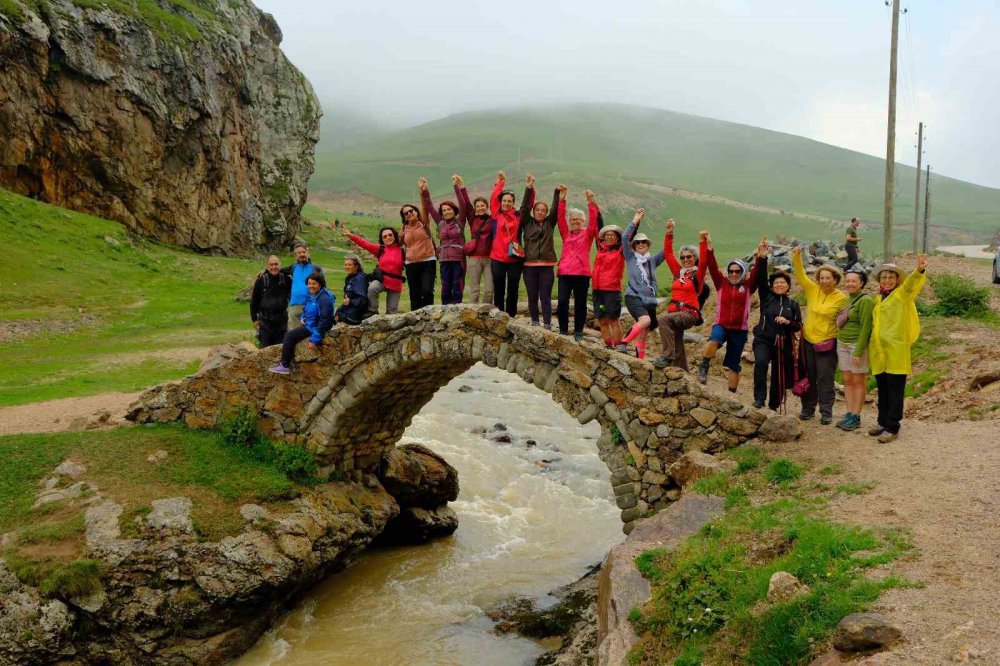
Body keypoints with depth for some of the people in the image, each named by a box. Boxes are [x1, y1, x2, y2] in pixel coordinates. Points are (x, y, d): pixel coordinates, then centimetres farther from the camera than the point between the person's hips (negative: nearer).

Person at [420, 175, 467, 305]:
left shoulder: (459, 222, 2)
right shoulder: (440, 223, 12)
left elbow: (462, 205, -9)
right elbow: (430, 207, 13)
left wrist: (456, 186, -13)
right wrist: (425, 191, 6)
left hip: (458, 260, -3)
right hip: (444, 261, 3)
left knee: (457, 289, -1)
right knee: (445, 289, 4)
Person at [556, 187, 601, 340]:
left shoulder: (587, 233, 8)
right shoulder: (565, 233, 13)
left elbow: (593, 220, -7)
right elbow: (560, 217, 5)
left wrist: (591, 202, -19)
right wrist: (561, 197, -4)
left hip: (582, 273, -2)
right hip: (564, 272, 2)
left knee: (580, 303, 3)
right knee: (562, 302, -5)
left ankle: (578, 332, 12)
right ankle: (563, 330, 8)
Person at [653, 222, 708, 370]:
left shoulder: (697, 274, 1)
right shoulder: (678, 272, 14)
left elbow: (703, 262, -18)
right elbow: (668, 254, 13)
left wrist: (703, 242, -27)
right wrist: (669, 234, 6)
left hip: (689, 314, -7)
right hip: (675, 312, 7)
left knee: (663, 319, -32)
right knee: (677, 347, 8)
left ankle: (666, 356, -33)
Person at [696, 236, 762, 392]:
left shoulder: (748, 286, 4)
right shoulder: (722, 283, 5)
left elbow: (756, 272, -9)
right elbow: (713, 268, -6)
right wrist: (709, 249, -18)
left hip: (740, 329, 1)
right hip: (721, 325, -1)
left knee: (733, 364, 5)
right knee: (714, 341, -35)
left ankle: (731, 394, 17)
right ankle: (703, 367, -13)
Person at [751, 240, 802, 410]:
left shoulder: (792, 303, 7)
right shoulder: (766, 297, 3)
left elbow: (799, 325, 6)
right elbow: (761, 279, -11)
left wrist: (788, 322, -15)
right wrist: (762, 258, -23)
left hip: (784, 345, 2)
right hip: (763, 340, -2)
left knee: (779, 377, 7)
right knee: (761, 362, -30)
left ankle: (774, 406, 24)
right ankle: (759, 398, -23)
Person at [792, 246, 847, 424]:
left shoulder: (842, 298, -8)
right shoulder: (812, 290, 0)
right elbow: (800, 274, -7)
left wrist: (838, 339, -15)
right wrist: (797, 256, -20)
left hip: (827, 344, -3)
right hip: (808, 341, 4)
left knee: (825, 379, 1)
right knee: (809, 377, 12)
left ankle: (826, 412, 10)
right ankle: (808, 409, 24)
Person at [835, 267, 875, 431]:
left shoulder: (865, 301, -11)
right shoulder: (847, 300, 12)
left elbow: (865, 328, -15)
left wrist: (858, 352, -18)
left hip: (857, 344, -7)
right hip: (842, 344, 7)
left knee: (858, 381, 0)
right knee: (847, 381, 9)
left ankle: (856, 417, 5)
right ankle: (849, 414, 15)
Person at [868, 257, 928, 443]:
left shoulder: (902, 294, -4)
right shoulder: (878, 298, 16)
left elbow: (911, 284, -26)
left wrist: (919, 271, -46)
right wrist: (873, 342, 17)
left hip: (896, 351, -6)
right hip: (879, 352, 7)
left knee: (895, 391, -1)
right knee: (882, 390, 15)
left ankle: (892, 427, 3)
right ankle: (883, 422, 25)